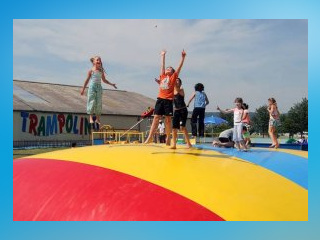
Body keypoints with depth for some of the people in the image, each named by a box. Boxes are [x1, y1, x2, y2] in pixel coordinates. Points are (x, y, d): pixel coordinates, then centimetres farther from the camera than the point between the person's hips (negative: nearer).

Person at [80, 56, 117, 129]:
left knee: (99, 103, 1)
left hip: (99, 87, 3)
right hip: (92, 87, -3)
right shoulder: (91, 70, 2)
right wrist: (83, 89, 5)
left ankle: (97, 119, 8)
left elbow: (104, 80, 20)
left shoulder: (101, 71, 10)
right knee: (92, 102, -6)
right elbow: (87, 80, 6)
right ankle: (91, 118, 0)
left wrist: (111, 84, 12)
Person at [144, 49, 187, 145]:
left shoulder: (174, 77, 10)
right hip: (160, 99, 3)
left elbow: (180, 66, 6)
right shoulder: (162, 76, 17)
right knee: (156, 117, -1)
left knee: (168, 119, 1)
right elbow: (162, 65, 27)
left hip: (169, 100, -3)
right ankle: (149, 137, -5)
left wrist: (183, 57, 3)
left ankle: (168, 138, 8)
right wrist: (163, 55, 36)